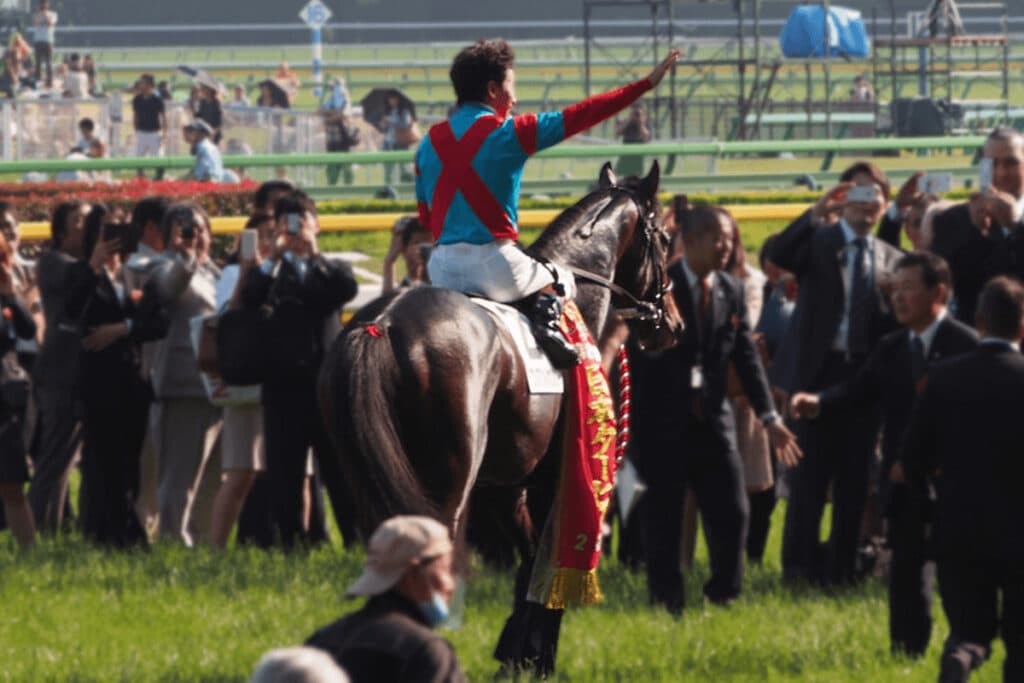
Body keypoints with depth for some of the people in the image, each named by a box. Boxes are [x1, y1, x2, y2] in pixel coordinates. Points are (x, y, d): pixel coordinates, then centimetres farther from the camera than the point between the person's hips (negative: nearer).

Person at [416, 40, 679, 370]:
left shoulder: (430, 143, 9)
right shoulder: (508, 132, -6)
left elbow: (425, 217, 15)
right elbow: (580, 116, -5)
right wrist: (647, 83, 0)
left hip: (442, 267, 5)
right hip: (492, 261, -5)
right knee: (559, 280, 19)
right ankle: (547, 319, -11)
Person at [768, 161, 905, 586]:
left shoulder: (892, 261, 13)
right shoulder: (818, 241, 4)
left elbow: (899, 325, 8)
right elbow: (779, 255, -18)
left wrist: (892, 297, -13)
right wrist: (816, 214, -29)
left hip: (864, 375, 3)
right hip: (818, 370, -3)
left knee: (854, 479, 5)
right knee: (809, 474, -3)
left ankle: (841, 566, 12)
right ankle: (799, 564, 2)